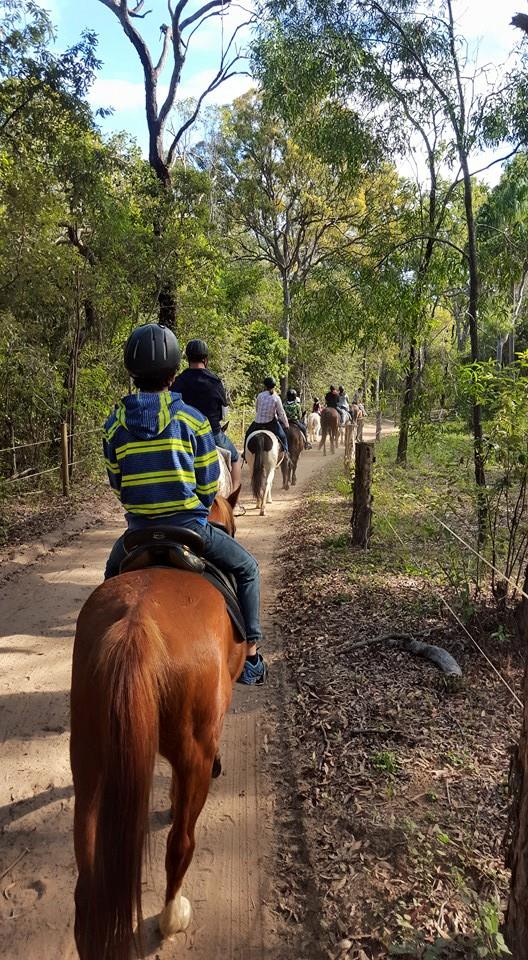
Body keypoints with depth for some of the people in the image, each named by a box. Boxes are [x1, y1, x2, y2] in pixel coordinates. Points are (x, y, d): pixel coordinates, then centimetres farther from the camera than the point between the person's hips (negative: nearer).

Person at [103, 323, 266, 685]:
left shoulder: (115, 424, -2)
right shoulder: (193, 419, -10)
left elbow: (117, 483, 6)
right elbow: (209, 486, -5)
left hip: (139, 530, 4)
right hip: (189, 527, -3)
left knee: (114, 573, 35)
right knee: (246, 567, 17)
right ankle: (250, 656, 14)